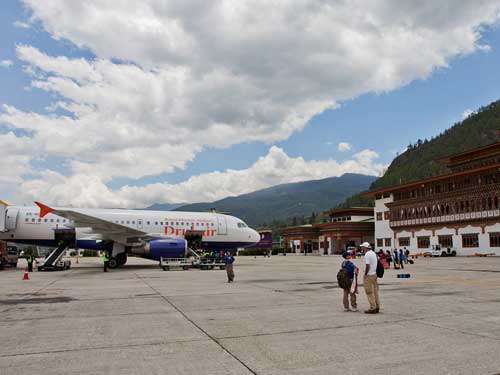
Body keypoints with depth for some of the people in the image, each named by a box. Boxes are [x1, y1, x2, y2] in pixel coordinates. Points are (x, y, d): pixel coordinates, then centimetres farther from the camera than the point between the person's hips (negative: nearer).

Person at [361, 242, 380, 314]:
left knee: (370, 293, -2)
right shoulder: (373, 253, 11)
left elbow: (367, 266, -22)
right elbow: (374, 264, 15)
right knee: (375, 292, 12)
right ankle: (377, 307, 17)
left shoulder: (367, 254, -17)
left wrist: (365, 274, -12)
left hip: (369, 276, -9)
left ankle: (372, 308, 0)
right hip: (374, 274, 9)